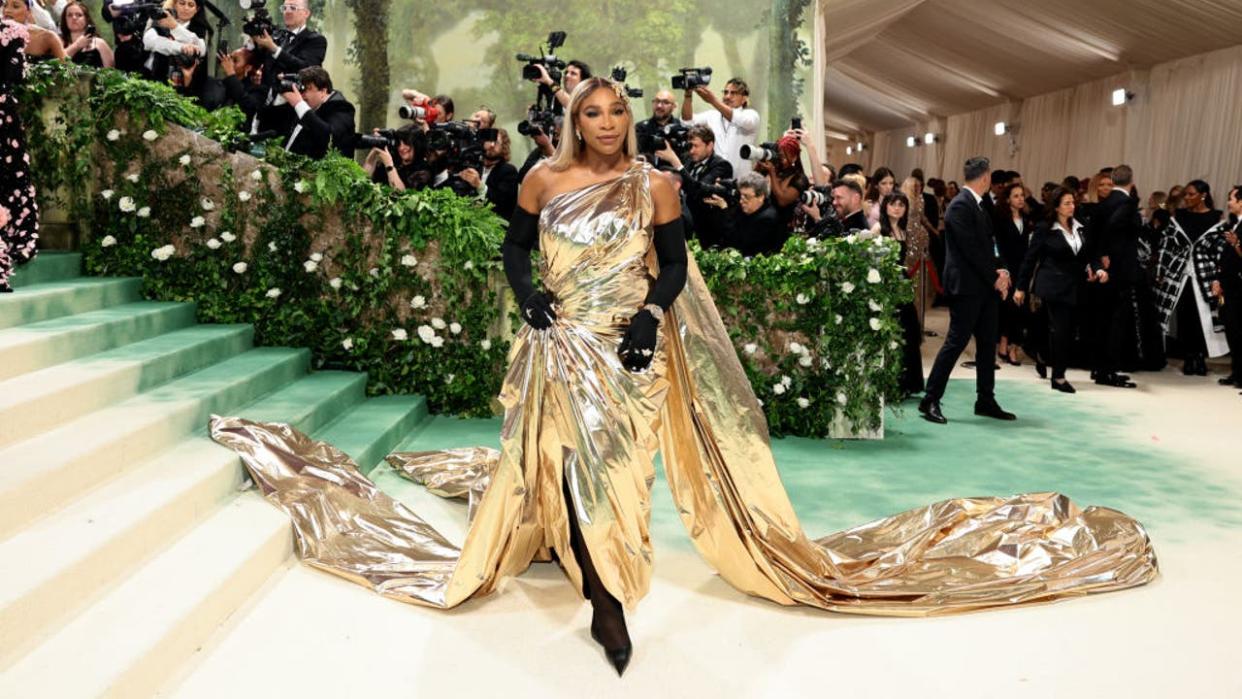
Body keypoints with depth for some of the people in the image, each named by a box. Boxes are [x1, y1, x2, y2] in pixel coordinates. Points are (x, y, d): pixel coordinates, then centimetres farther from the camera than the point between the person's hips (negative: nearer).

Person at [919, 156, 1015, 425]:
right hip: (966, 287, -9)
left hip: (984, 287, 9)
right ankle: (930, 400, 0)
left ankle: (986, 401, 19)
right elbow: (971, 249, -19)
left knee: (988, 344, 11)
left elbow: (987, 244, 16)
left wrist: (999, 271, -1)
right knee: (956, 342, -7)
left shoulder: (978, 205, 15)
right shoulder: (960, 206, -14)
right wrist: (995, 278, -13)